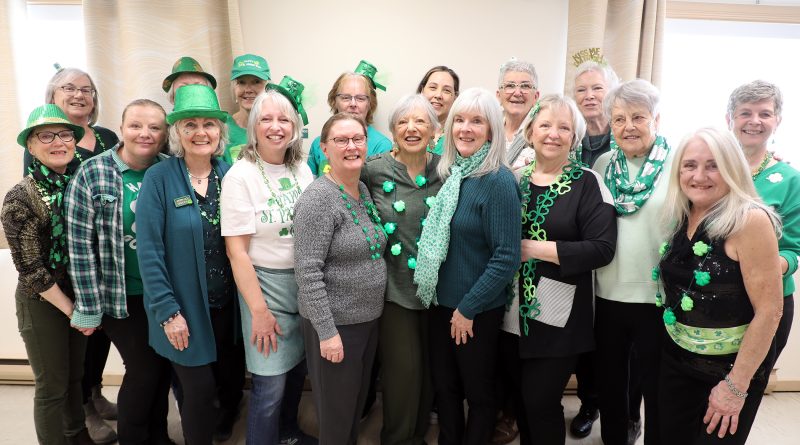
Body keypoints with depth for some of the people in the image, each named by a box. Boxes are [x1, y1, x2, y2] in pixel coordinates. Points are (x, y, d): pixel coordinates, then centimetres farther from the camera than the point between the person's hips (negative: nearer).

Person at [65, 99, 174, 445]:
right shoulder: (92, 174, -10)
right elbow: (81, 247, -10)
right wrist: (89, 309, -10)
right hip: (121, 296, -3)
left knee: (162, 367, 14)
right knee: (144, 370, 3)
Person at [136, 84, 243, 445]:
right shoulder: (159, 178, -11)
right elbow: (148, 250, -13)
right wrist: (168, 311, -15)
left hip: (228, 304, 4)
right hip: (184, 309, -4)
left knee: (232, 378, 19)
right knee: (201, 390, 5)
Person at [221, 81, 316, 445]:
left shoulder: (303, 170, 4)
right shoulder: (240, 175, -12)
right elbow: (237, 251, -14)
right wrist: (259, 311, -14)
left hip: (307, 282, 6)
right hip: (266, 283, -5)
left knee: (298, 367, 19)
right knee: (270, 383, 1)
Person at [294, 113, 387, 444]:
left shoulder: (364, 191, 7)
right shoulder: (318, 198, -18)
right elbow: (308, 272, -22)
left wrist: (373, 311, 12)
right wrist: (327, 330, -22)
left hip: (369, 318, 8)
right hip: (334, 322, -7)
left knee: (358, 405, 22)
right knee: (336, 416, 9)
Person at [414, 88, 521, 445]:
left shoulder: (499, 181, -17)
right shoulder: (451, 173, 3)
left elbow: (507, 257, -19)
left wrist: (468, 309, -15)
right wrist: (448, 303, 6)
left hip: (477, 309, -6)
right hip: (442, 302, 6)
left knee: (478, 392, 14)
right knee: (443, 386, 19)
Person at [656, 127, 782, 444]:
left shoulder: (750, 220, -20)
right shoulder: (680, 218, -1)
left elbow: (769, 310, -20)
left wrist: (736, 385, -18)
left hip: (731, 366, -5)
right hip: (676, 359, 6)